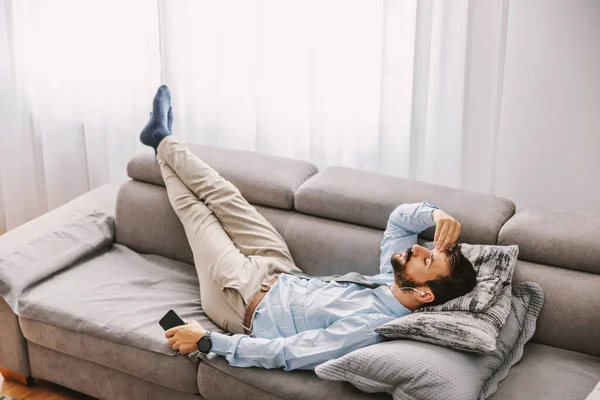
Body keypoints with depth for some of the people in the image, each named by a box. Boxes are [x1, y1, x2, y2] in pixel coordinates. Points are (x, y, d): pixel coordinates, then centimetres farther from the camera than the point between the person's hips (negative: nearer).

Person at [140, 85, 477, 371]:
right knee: (221, 195, 15)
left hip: (245, 296, -6)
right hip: (283, 274, 6)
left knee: (194, 208, 13)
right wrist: (436, 214, -26)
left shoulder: (370, 326, -42)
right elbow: (399, 218, -4)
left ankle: (164, 143, 45)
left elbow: (282, 354, -39)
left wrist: (206, 341, -33)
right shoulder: (396, 281, -19)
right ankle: (163, 140, 45)